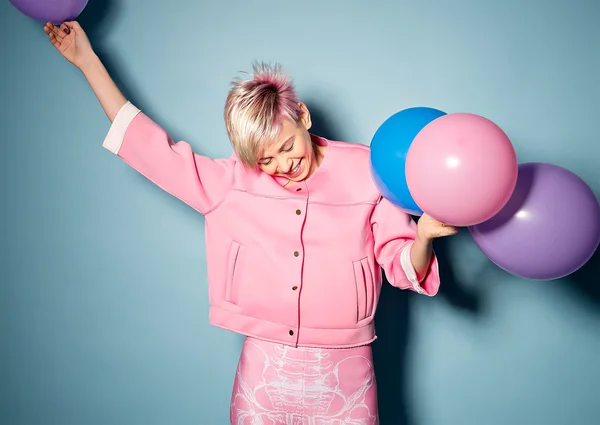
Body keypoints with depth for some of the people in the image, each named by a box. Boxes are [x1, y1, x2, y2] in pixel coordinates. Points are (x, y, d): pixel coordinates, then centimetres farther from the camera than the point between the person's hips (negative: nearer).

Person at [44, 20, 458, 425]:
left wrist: (423, 236, -29)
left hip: (343, 379, -1)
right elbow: (152, 148, 4)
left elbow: (404, 268, -5)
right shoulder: (232, 182, -1)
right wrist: (88, 61, 7)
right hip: (264, 376, 2)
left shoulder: (366, 172, -7)